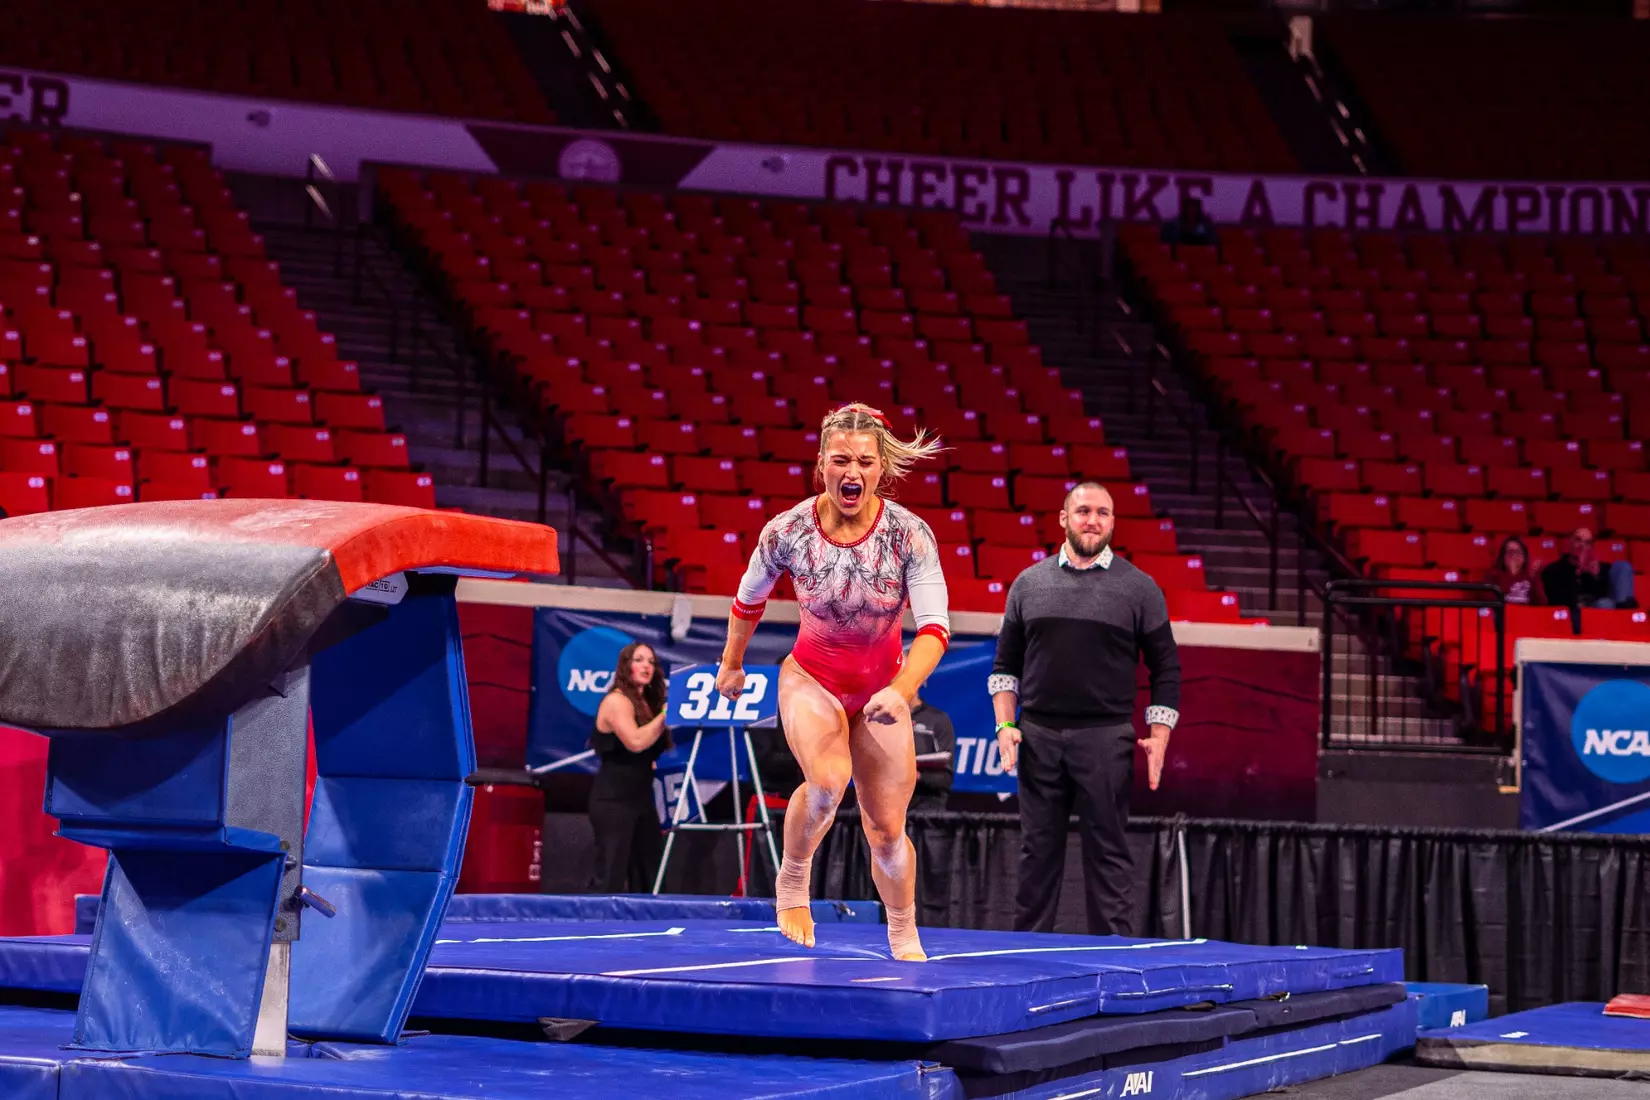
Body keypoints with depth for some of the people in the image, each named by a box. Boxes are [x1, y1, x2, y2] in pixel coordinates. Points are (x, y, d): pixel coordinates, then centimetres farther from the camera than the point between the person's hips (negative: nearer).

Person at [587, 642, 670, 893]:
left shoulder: (648, 703, 15)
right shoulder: (616, 701, -10)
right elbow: (635, 742, -25)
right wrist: (667, 714, -19)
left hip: (642, 798, 9)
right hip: (613, 800, -9)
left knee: (650, 877, 6)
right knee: (611, 878, -13)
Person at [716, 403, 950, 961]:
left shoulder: (909, 534, -21)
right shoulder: (787, 531, -18)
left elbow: (934, 627, -25)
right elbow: (748, 599, 2)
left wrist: (903, 691, -42)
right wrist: (732, 664, 15)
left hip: (882, 689, 1)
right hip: (810, 678, -1)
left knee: (887, 831, 6)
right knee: (827, 781, -31)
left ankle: (905, 940, 28)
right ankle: (793, 879, -5)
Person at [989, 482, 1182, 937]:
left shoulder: (1139, 587, 4)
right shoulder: (1029, 583, 10)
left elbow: (1166, 668, 5)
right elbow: (1006, 664, 14)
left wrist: (1159, 736, -4)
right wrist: (1005, 725, 3)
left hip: (1105, 739, -2)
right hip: (1038, 736, 2)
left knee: (1107, 851, 0)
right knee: (1038, 850, 6)